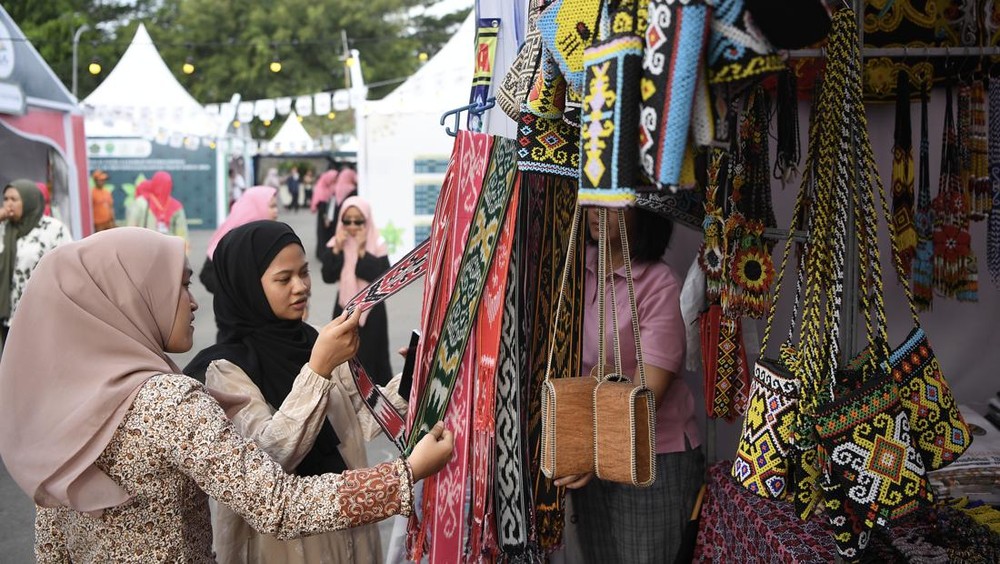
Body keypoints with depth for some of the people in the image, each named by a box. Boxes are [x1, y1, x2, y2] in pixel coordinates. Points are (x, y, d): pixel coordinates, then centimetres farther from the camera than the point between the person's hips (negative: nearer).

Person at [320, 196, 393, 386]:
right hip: (345, 308, 3)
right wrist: (336, 249, -17)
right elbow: (328, 277, -8)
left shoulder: (377, 245, -8)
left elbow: (383, 276, -20)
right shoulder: (336, 243, 1)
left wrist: (362, 251, -21)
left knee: (370, 354, 2)